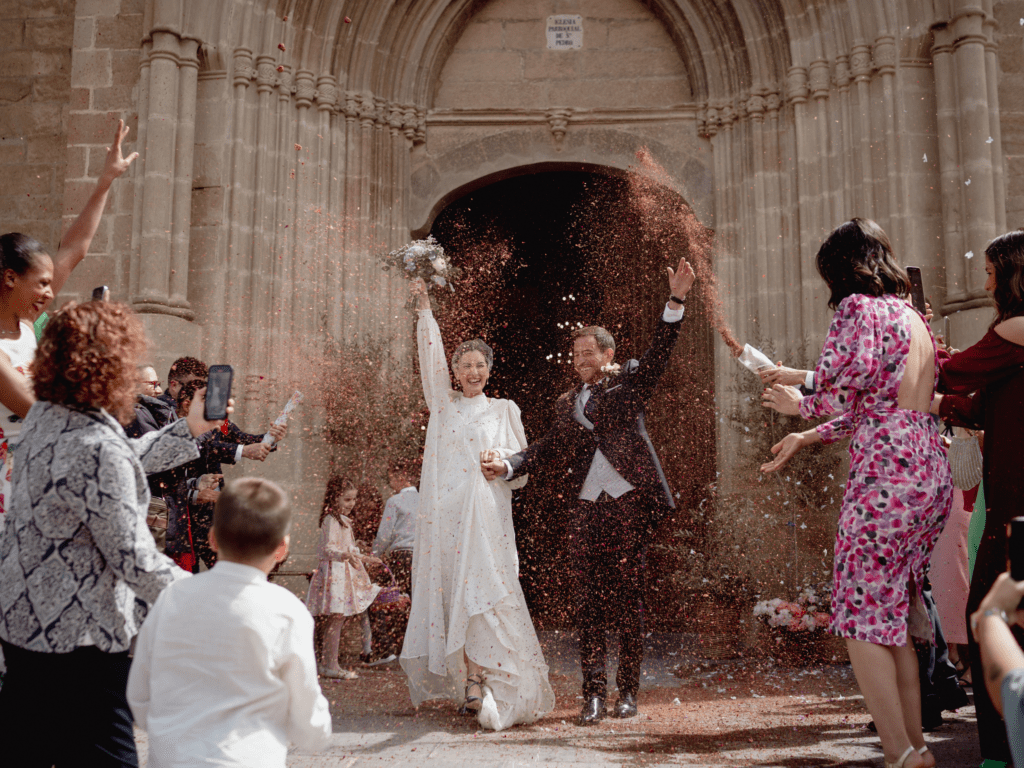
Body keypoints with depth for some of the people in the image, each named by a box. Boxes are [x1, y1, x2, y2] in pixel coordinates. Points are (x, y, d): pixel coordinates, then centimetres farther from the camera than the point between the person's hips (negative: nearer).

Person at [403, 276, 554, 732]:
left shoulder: (504, 410, 12)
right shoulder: (443, 403, 15)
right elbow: (430, 357, 5)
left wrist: (500, 459, -10)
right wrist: (423, 308, -3)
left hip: (486, 513, -2)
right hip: (445, 513, 2)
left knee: (481, 592, -11)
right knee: (450, 591, 0)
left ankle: (477, 682, -11)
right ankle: (469, 683, 7)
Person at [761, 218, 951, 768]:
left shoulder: (858, 308, -6)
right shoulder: (913, 317, 20)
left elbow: (841, 394, -15)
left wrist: (799, 404, 5)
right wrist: (807, 439, 25)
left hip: (887, 474, -9)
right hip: (932, 472, 9)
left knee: (860, 617, -1)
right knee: (894, 613, 15)